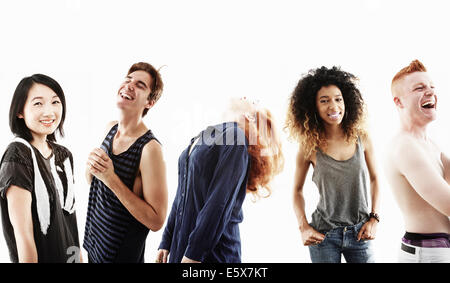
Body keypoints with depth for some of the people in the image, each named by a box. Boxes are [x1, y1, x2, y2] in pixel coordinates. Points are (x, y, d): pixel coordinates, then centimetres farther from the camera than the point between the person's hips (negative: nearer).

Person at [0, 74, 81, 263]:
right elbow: (23, 235, -22)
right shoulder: (17, 159, -21)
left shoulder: (64, 155, 1)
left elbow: (68, 211, 8)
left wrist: (78, 255, 9)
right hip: (42, 256, -7)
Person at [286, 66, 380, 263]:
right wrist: (303, 227, -6)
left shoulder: (362, 138, -3)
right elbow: (297, 190, 4)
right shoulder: (309, 147, -7)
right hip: (324, 235, -1)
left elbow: (374, 179, 10)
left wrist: (374, 219, 2)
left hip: (360, 233, 2)